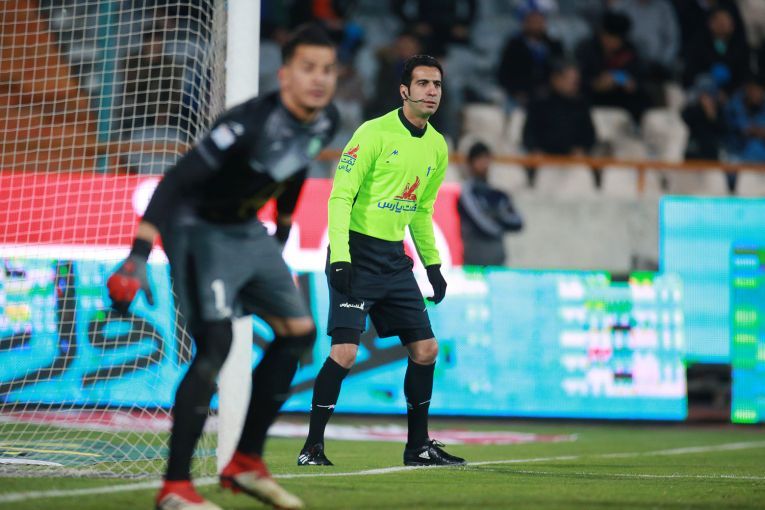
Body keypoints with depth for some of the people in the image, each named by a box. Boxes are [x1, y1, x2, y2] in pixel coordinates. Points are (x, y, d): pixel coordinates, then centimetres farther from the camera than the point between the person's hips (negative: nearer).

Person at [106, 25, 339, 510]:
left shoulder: (325, 122, -6)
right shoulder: (249, 124, -30)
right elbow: (176, 180, -34)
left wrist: (282, 232, 25)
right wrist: (138, 256, -40)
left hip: (247, 231, 9)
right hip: (200, 228, -9)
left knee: (299, 332, 9)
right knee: (215, 346, -20)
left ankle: (246, 462, 19)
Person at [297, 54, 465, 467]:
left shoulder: (437, 146, 10)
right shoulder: (374, 133, -12)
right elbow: (340, 196, -13)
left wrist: (433, 264, 18)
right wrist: (339, 258, -21)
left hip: (395, 258, 7)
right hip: (358, 253, -7)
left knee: (426, 349, 5)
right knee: (345, 351, -15)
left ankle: (418, 446, 18)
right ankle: (313, 446, -5)